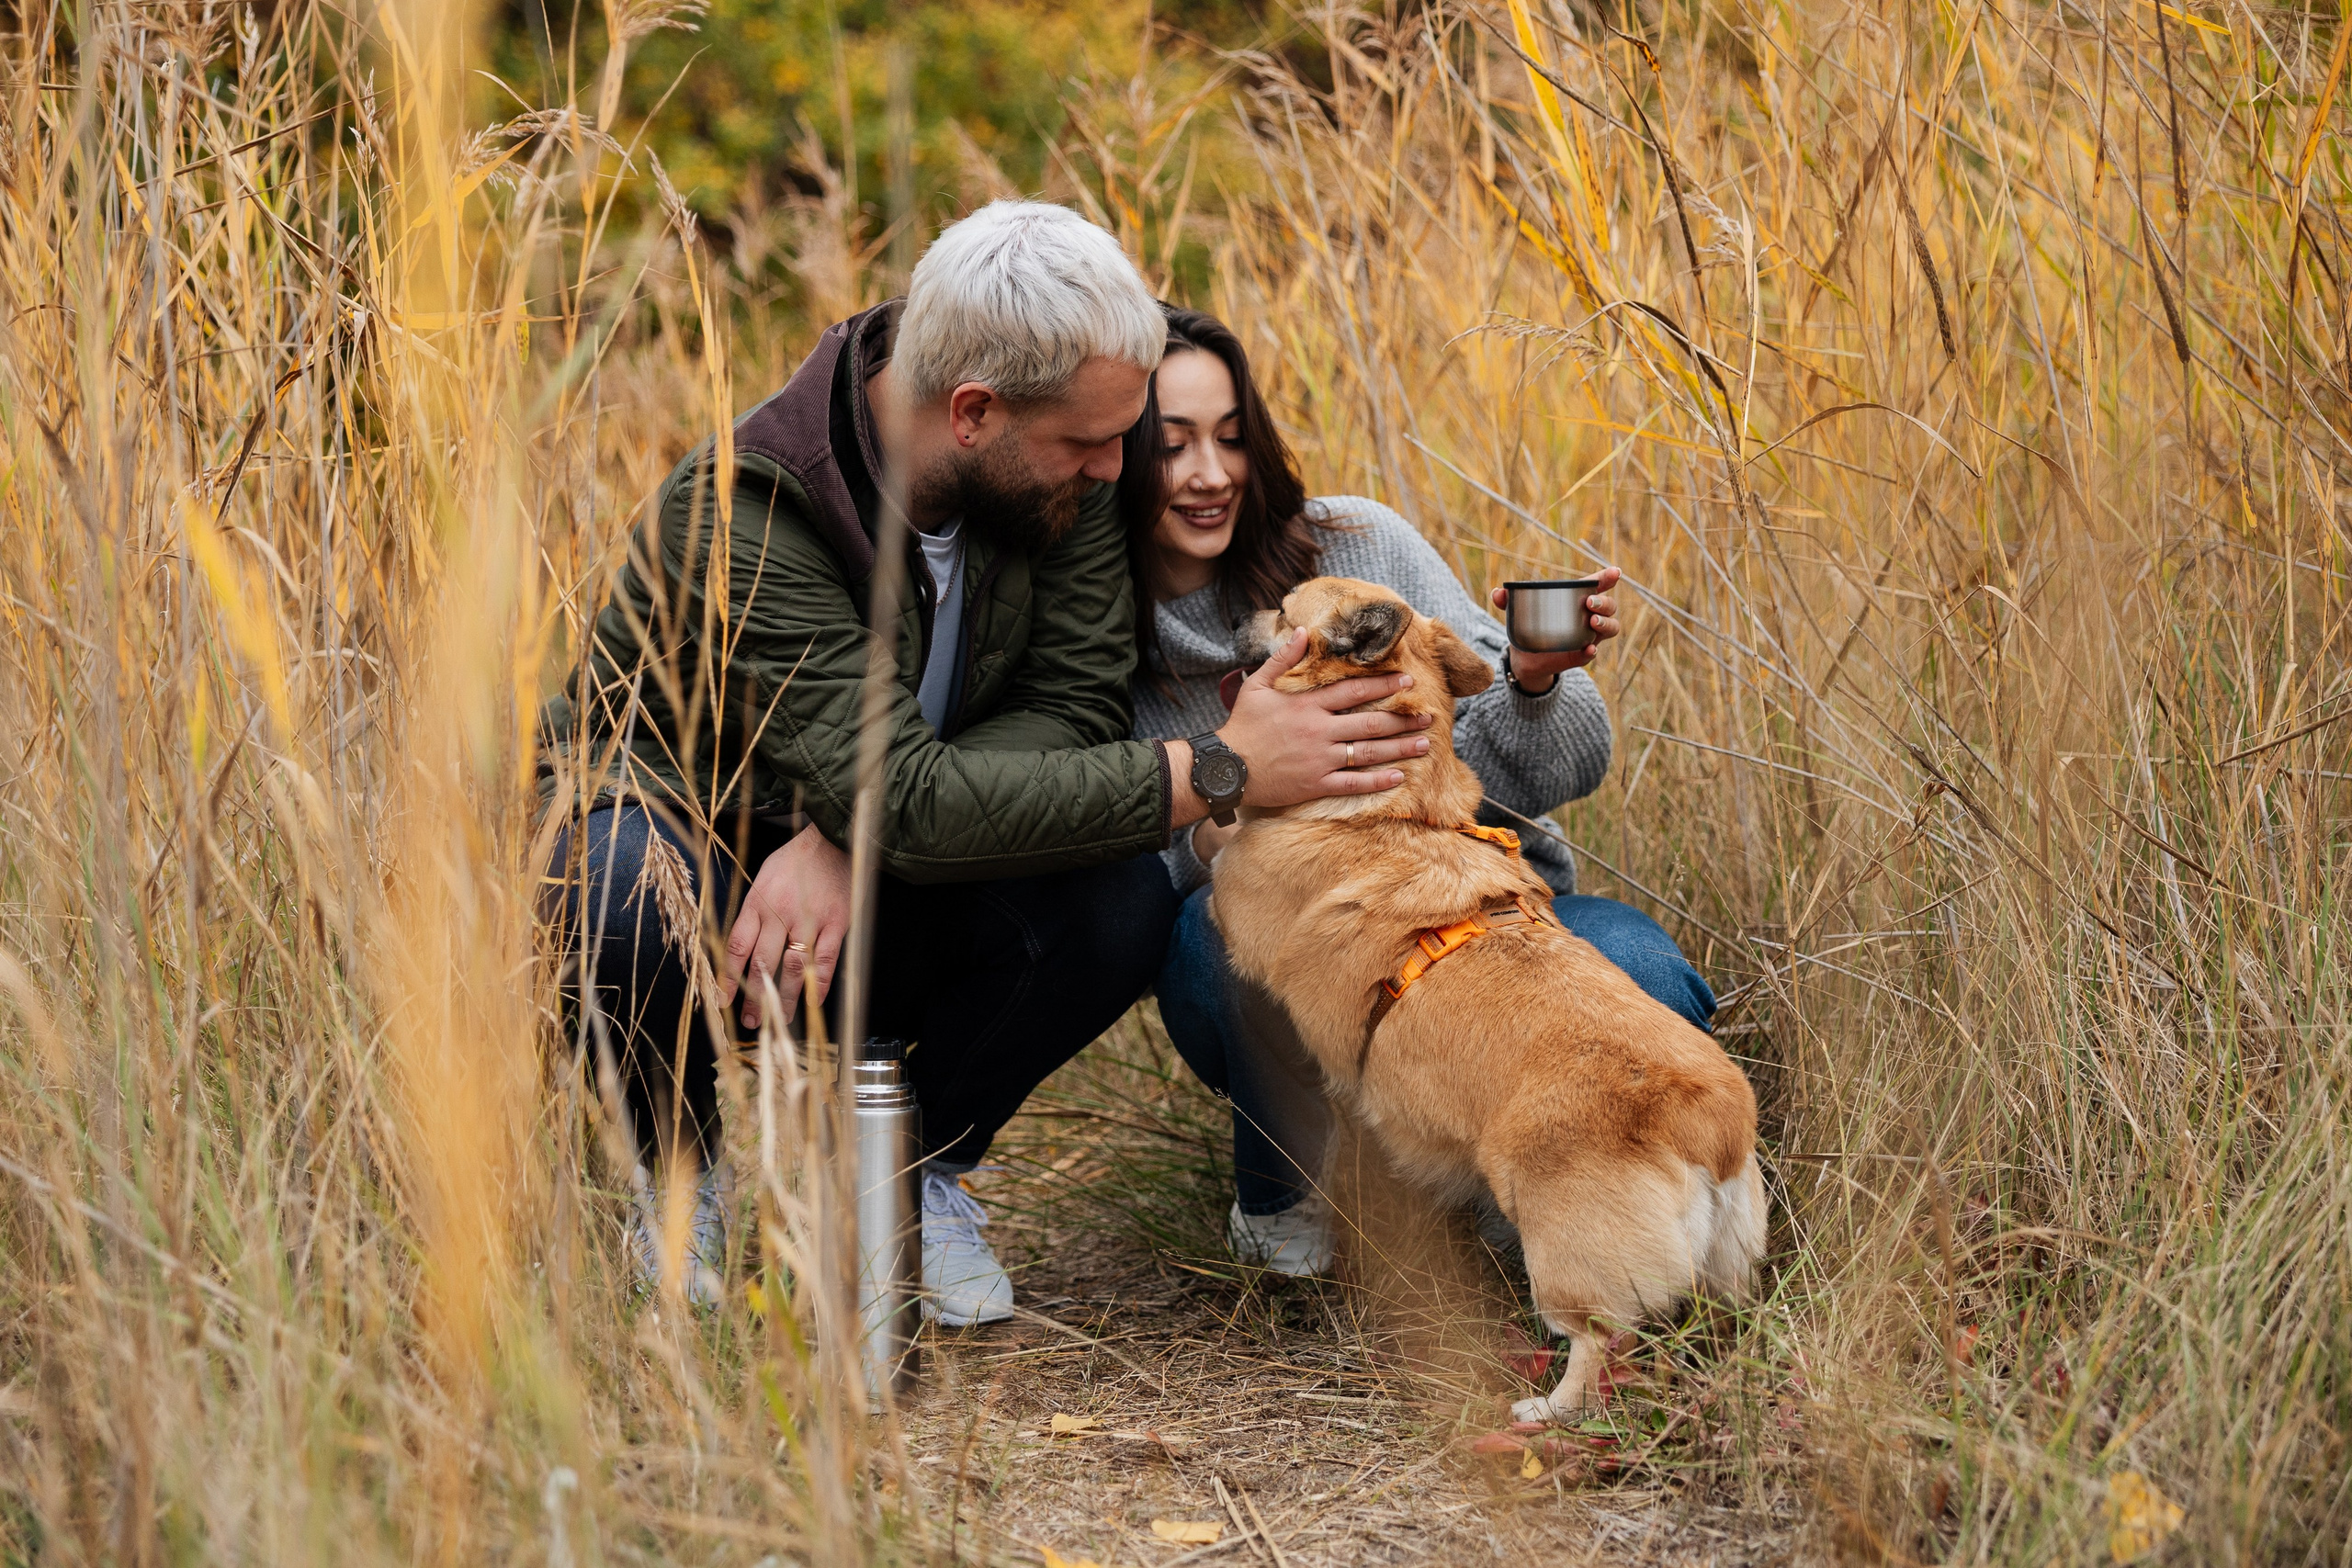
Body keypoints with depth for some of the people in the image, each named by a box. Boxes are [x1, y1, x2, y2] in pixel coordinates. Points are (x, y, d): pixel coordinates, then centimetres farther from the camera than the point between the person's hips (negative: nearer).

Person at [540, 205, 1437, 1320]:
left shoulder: (1057, 477, -14)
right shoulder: (737, 516, -32)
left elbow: (1074, 704, -17)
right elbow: (904, 797, -37)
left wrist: (846, 840, -33)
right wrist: (1216, 772, -37)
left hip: (873, 906, 4)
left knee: (1120, 901, -26)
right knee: (638, 897, -40)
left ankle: (918, 1161, 1)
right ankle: (689, 1172, -7)